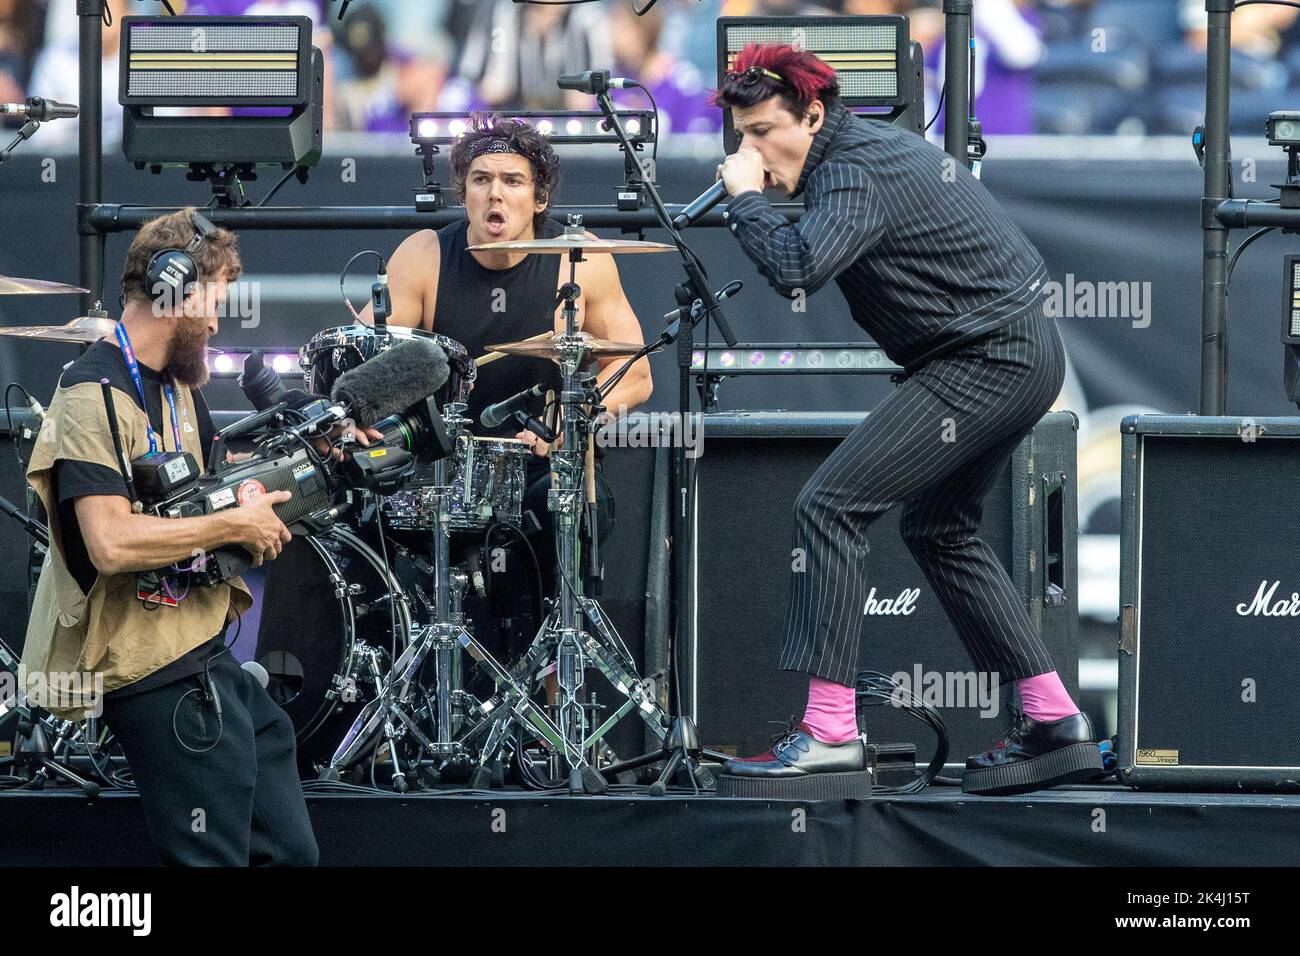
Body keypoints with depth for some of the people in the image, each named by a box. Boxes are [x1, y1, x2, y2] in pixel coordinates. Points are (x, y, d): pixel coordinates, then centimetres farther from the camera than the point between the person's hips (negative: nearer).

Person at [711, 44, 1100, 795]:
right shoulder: (874, 144, 14)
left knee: (831, 507, -14)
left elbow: (796, 270, -33)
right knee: (939, 529, 22)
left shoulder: (855, 175, -17)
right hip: (1025, 350, 11)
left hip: (987, 361, -11)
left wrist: (744, 197, -19)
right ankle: (1055, 724, 21)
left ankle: (830, 730, -17)